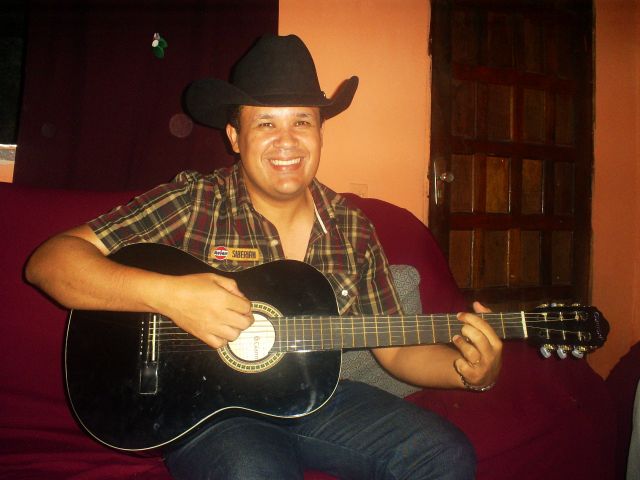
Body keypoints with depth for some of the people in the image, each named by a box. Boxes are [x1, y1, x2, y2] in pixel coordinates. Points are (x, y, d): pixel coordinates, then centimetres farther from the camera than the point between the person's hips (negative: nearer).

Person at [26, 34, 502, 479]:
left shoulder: (353, 229, 1)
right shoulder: (192, 203, -10)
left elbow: (396, 349, 5)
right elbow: (48, 261, -15)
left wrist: (467, 370, -15)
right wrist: (164, 293, -30)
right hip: (207, 405, -4)